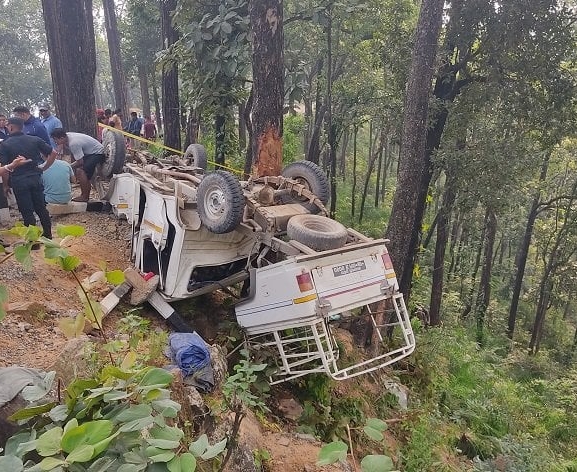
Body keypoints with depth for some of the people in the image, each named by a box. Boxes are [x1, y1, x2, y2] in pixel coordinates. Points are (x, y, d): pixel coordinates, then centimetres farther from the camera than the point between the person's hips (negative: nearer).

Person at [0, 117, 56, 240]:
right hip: (36, 178, 3)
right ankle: (48, 234, 21)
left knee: (27, 212, 4)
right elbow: (53, 153, 0)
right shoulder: (35, 140, 2)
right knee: (41, 208, 14)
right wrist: (44, 168, 7)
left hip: (18, 181, -3)